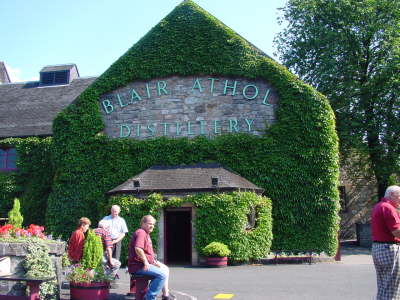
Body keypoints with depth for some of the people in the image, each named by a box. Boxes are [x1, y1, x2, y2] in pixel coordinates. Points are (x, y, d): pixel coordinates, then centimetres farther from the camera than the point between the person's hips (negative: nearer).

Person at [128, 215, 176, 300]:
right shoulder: (141, 232, -15)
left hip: (147, 263, 11)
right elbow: (138, 248, -31)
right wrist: (146, 262, -24)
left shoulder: (146, 233, 21)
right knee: (163, 274, -22)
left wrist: (154, 261, 14)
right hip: (138, 266, -11)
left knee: (165, 269, 18)